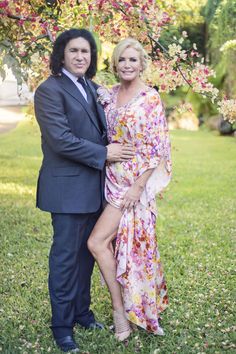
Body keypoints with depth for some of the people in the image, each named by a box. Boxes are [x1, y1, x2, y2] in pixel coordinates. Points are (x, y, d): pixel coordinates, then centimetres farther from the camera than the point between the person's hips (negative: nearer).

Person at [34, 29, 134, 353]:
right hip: (67, 188, -7)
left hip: (93, 186, 8)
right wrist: (103, 154, -16)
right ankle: (61, 324, 16)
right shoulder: (49, 90, -12)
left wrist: (115, 149, 3)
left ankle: (81, 311, 31)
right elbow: (60, 139, -20)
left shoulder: (91, 87, 13)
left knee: (87, 253, 15)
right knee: (66, 256, 2)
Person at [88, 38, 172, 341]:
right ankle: (128, 306, 27)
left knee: (97, 242, -11)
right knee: (125, 243, 12)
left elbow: (156, 148, -14)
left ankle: (120, 308, 5)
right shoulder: (110, 95, 8)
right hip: (112, 180, 6)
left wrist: (137, 187, -16)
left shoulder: (150, 99, -11)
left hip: (135, 182, -6)